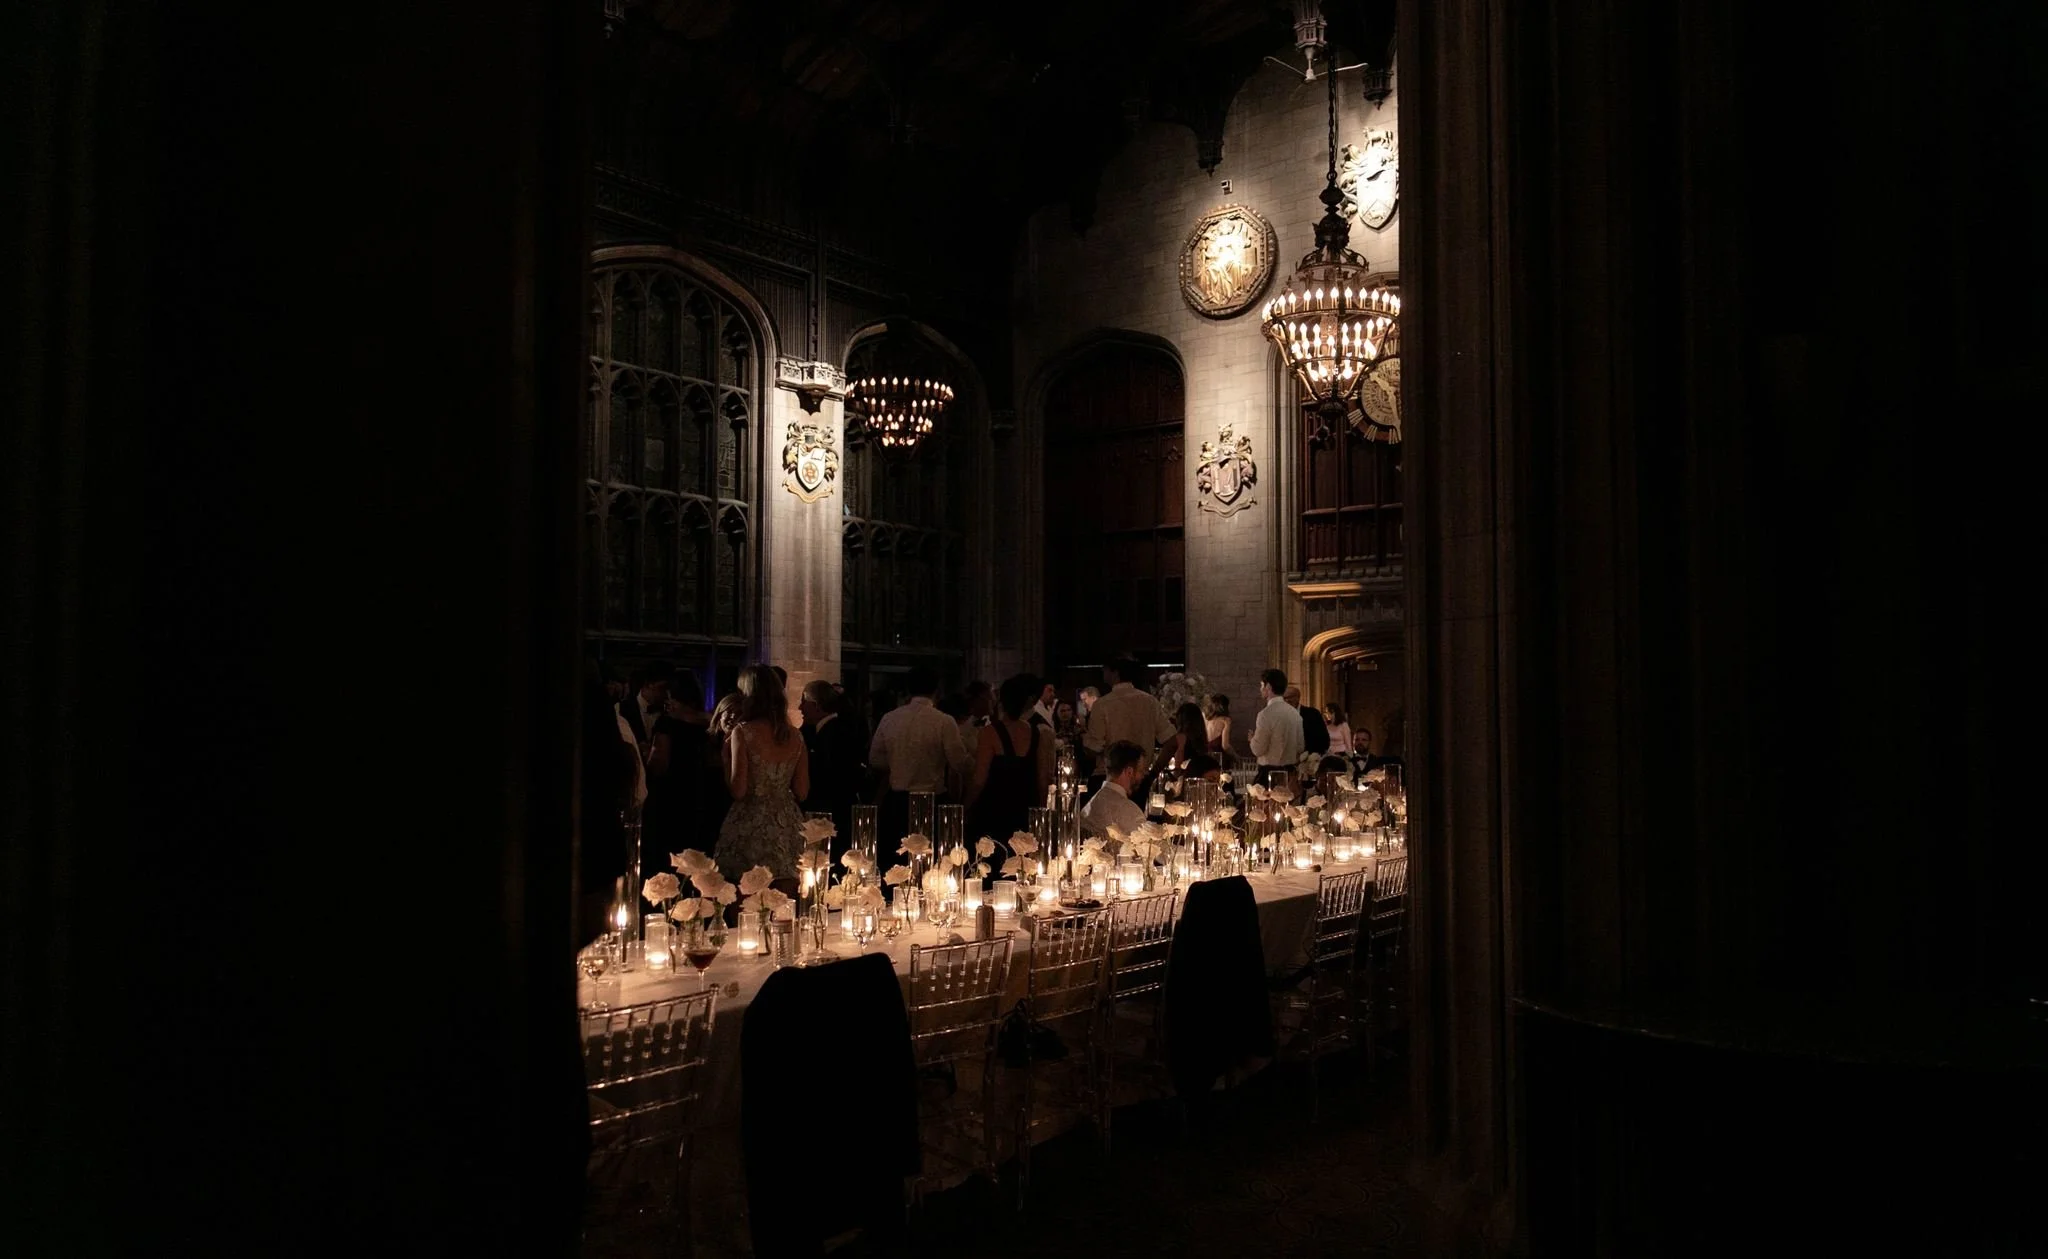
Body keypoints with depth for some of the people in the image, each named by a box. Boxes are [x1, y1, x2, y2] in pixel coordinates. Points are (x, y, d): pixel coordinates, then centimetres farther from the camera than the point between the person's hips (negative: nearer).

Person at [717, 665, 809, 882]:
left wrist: (727, 754, -1)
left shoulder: (743, 732, -10)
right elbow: (802, 792, 6)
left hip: (751, 826, -5)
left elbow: (737, 791, -13)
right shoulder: (794, 736, 4)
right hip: (788, 828, 5)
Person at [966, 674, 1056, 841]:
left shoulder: (989, 733, -12)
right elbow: (1043, 781, 2)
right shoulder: (1039, 734, -1)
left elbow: (979, 781, -11)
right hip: (1026, 813, 4)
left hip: (993, 814, -4)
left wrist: (966, 811, 3)